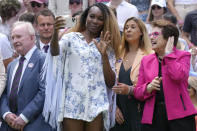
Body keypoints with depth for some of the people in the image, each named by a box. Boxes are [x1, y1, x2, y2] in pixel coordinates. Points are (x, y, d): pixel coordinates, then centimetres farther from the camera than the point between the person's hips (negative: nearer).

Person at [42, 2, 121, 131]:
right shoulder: (71, 38, 8)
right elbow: (55, 53, -14)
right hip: (72, 103, -2)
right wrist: (55, 33, -34)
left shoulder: (108, 46, 13)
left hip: (96, 105, 2)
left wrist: (104, 54, -5)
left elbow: (111, 83, 6)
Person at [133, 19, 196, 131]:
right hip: (153, 118, 3)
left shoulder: (183, 56, 5)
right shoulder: (146, 60, 16)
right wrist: (148, 87, -8)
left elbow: (179, 76, -17)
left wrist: (168, 53, -6)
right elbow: (137, 92, 14)